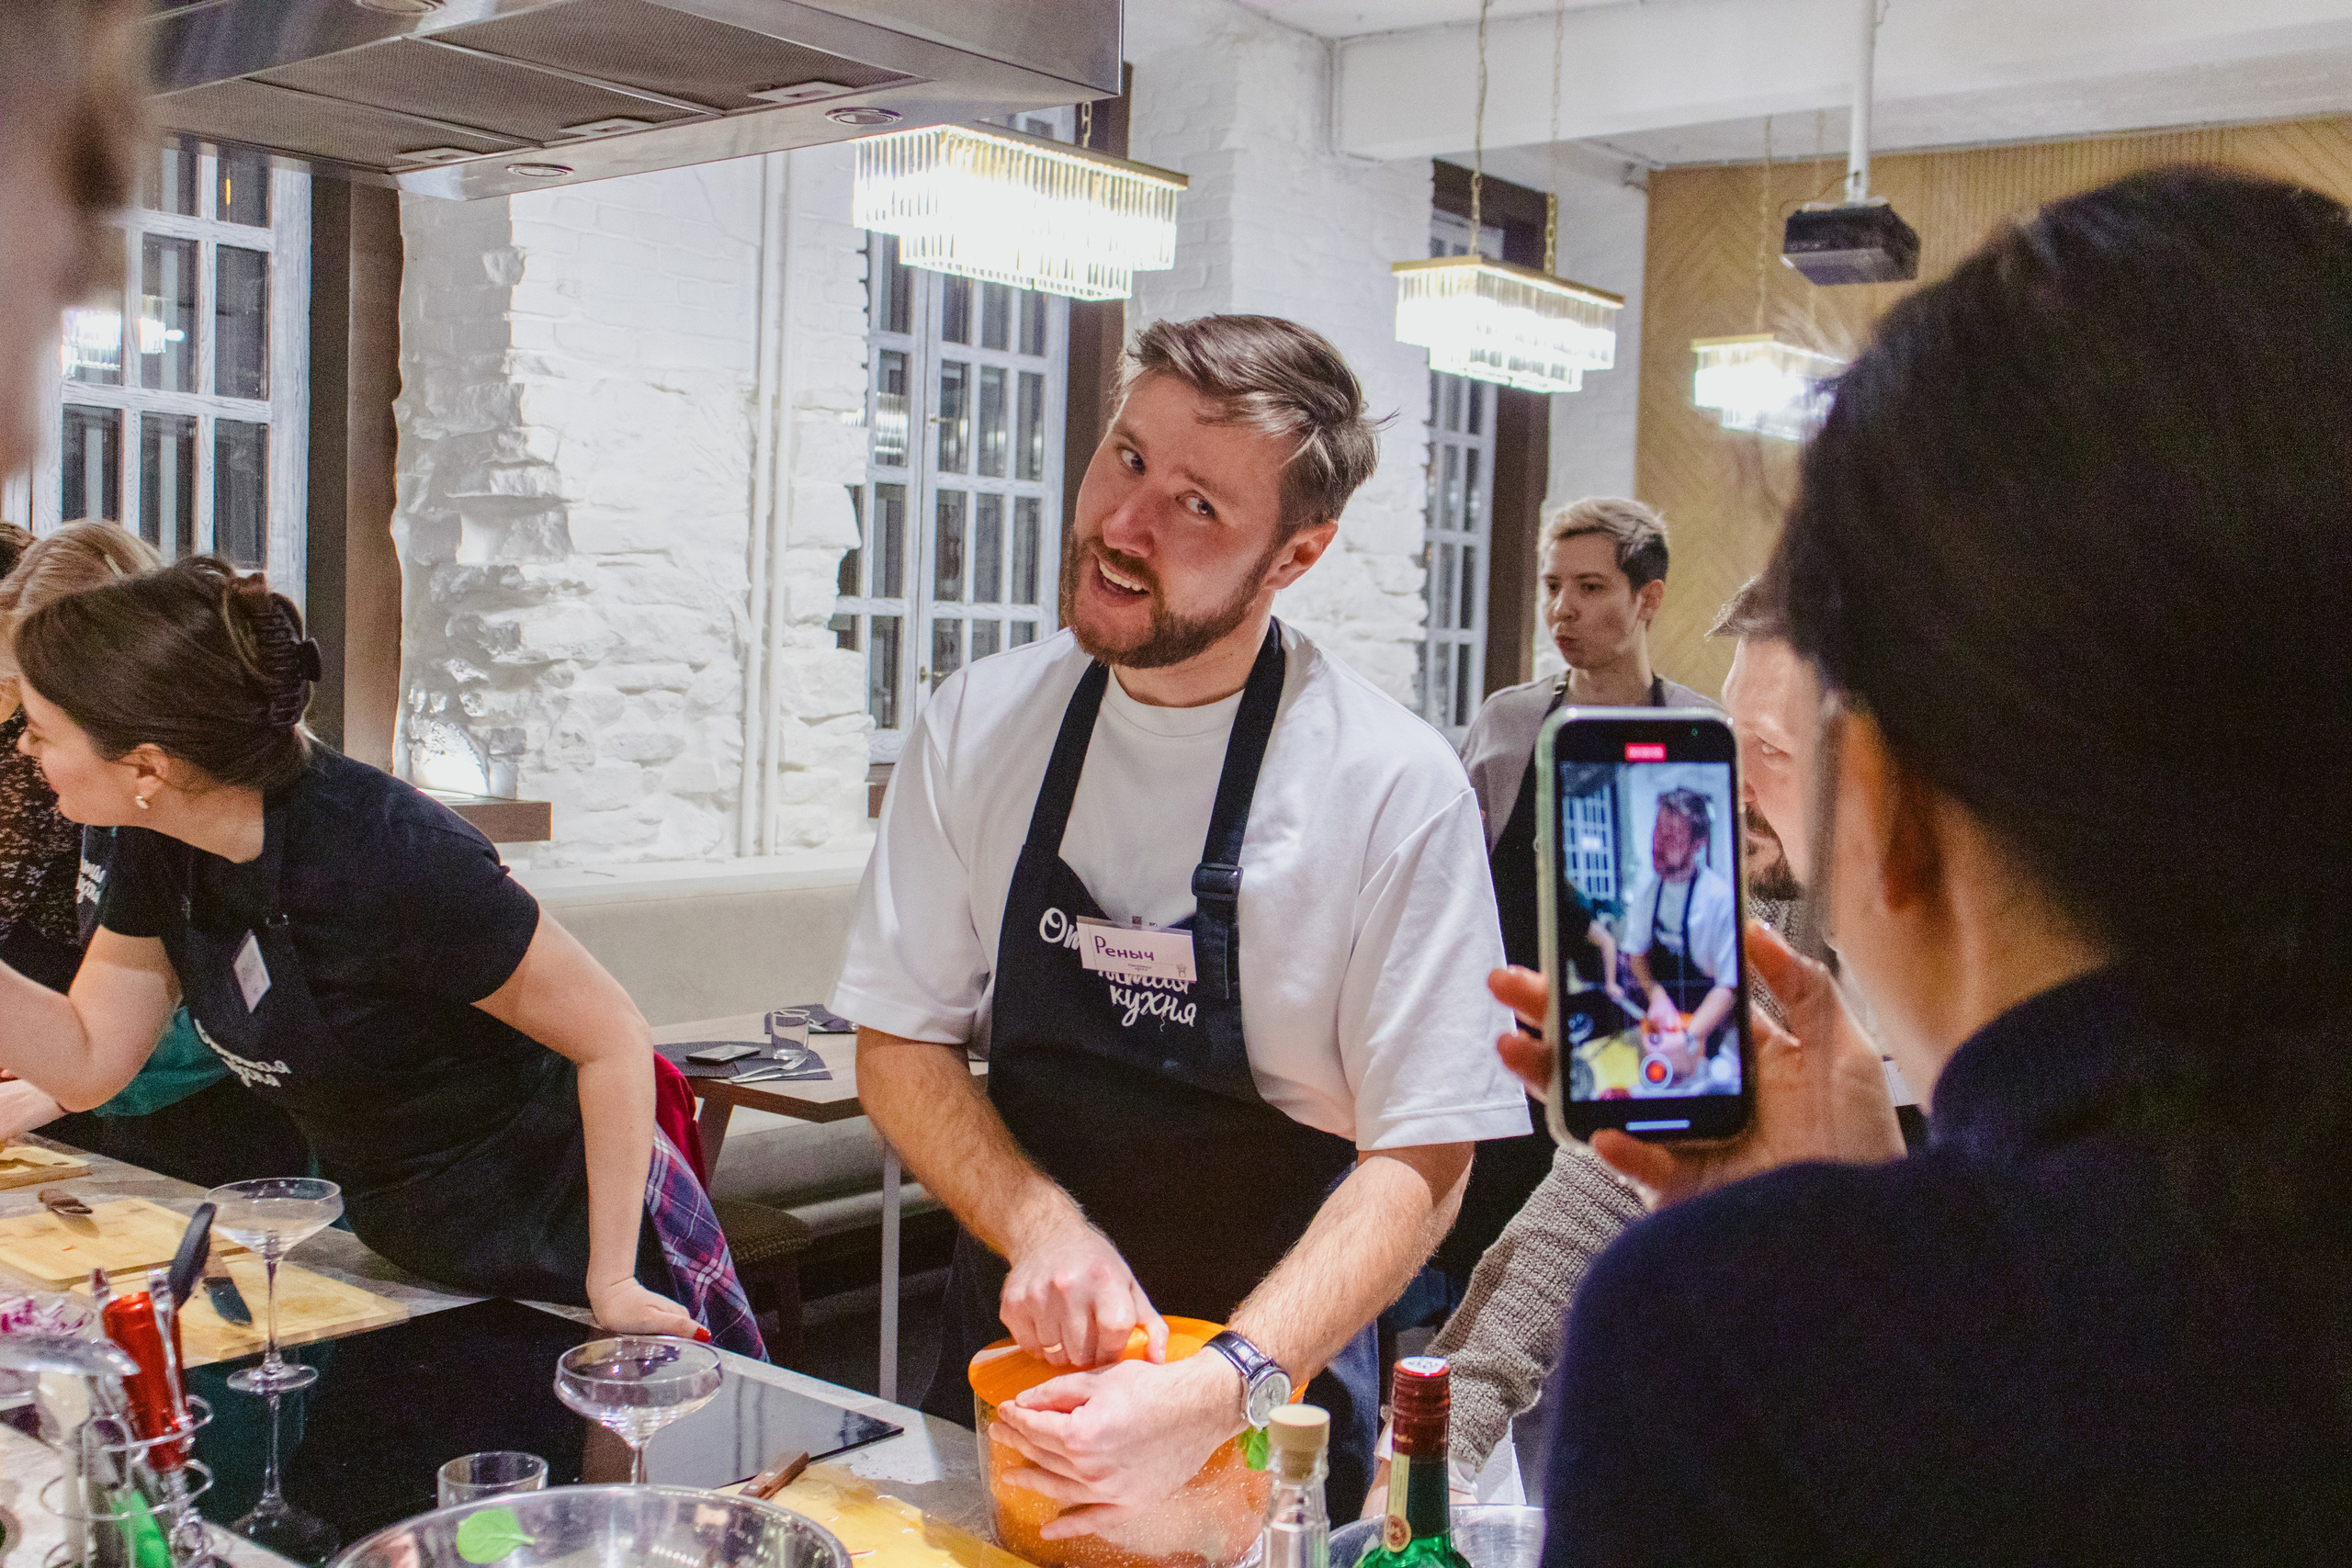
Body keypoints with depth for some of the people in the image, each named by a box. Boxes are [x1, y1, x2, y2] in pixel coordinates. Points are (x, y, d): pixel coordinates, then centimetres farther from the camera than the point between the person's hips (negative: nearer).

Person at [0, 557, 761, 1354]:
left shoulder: (387, 857, -31)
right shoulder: (159, 844, -7)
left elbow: (614, 1036, -25)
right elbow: (88, 1060, 3)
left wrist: (610, 1281, -23)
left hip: (564, 1248, -7)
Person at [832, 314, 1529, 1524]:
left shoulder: (1398, 789, -18)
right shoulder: (977, 724, -7)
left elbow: (1417, 1163, -17)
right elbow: (900, 1043, -3)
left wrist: (1215, 1392, -29)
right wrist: (1043, 1228, -20)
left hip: (1264, 1399, -3)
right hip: (1010, 1352, 4)